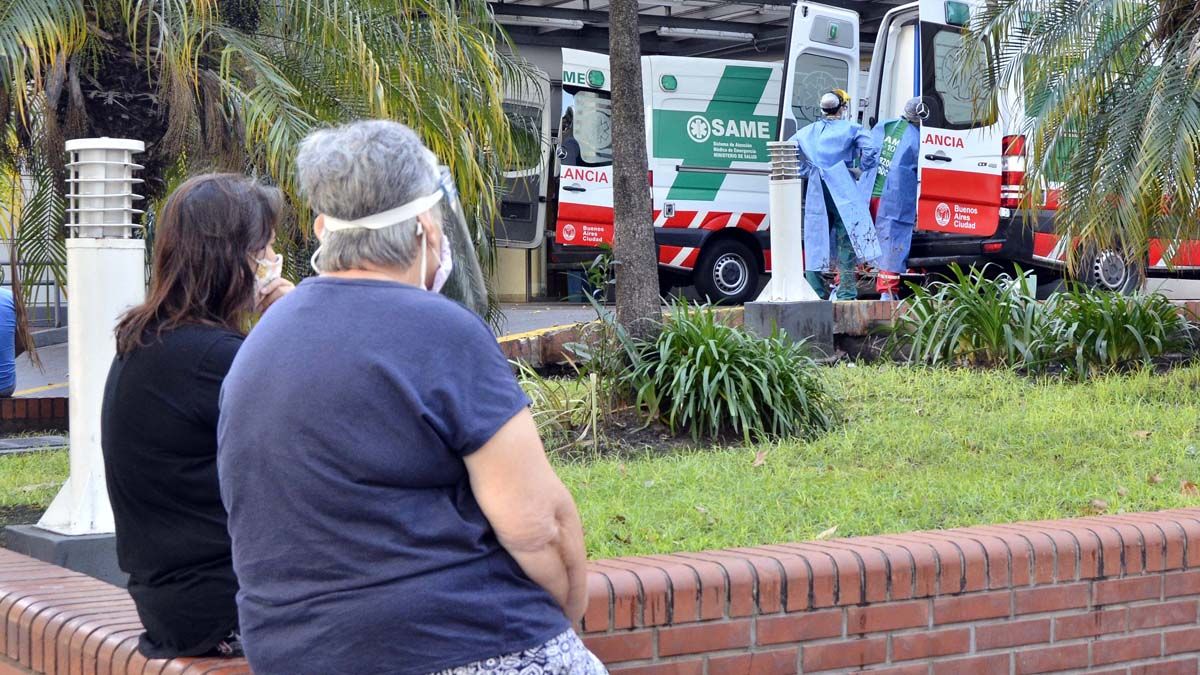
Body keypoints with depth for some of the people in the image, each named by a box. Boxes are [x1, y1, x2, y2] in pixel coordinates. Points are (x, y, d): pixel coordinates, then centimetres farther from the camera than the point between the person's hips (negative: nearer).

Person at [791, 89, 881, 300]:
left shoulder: (808, 131, 13)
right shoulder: (851, 129, 0)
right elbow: (871, 150, -13)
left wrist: (805, 171, 11)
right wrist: (860, 169, 1)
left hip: (816, 194, 4)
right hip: (843, 193, -4)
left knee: (815, 241, 8)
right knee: (846, 241, -2)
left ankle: (815, 293, 8)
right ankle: (846, 294, -5)